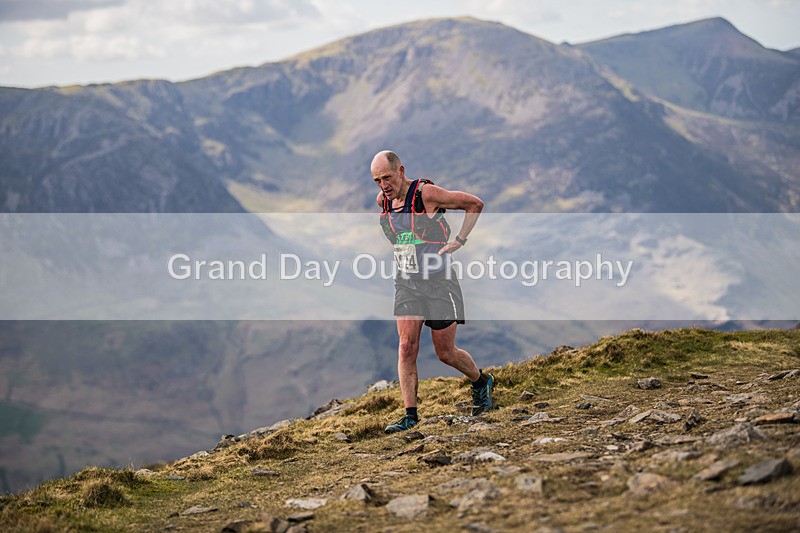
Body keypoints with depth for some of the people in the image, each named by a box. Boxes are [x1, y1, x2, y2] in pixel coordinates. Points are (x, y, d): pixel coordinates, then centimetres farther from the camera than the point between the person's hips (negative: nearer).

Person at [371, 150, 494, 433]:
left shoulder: (426, 193, -16)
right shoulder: (383, 200, 2)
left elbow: (475, 204, -7)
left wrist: (459, 240, -10)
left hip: (438, 280, -5)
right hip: (405, 282, 5)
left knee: (445, 353, 4)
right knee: (406, 346, -9)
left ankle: (482, 382, 32)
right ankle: (410, 415, -6)